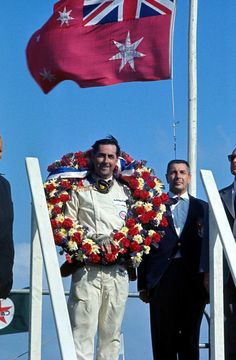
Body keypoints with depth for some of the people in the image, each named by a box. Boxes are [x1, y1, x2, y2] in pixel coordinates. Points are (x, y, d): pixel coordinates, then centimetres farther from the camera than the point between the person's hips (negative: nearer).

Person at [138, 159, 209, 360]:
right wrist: (143, 283, 1)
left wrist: (207, 273, -9)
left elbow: (207, 242, 5)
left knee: (190, 338, 3)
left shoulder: (202, 208, 16)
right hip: (162, 277, -1)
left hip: (194, 278, 1)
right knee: (163, 338, -1)